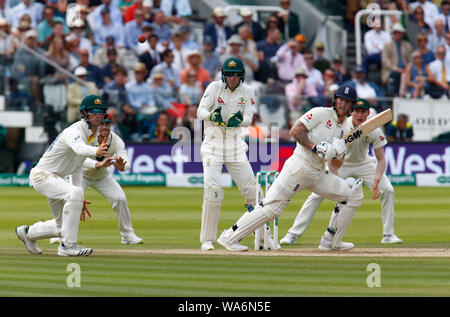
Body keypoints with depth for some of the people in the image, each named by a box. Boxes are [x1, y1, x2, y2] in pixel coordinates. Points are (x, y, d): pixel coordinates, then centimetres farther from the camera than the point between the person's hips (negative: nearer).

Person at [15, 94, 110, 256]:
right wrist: (96, 151, -70)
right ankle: (67, 245, -30)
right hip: (42, 175, -10)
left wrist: (80, 200, 12)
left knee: (62, 227, 13)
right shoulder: (74, 131, -23)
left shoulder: (92, 133, 6)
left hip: (57, 178, 10)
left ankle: (28, 233, 39)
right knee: (74, 192, -35)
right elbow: (79, 148, -49)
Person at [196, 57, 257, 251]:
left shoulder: (247, 91, 5)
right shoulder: (215, 88, -3)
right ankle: (208, 240, -9)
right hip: (213, 142, -3)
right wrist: (212, 115, -33)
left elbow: (248, 119, -1)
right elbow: (200, 112, -11)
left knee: (252, 190, -3)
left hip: (235, 144, 3)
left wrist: (239, 120, -24)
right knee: (213, 190, -17)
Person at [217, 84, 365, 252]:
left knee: (351, 196, 4)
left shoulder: (342, 129, 19)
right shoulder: (321, 113, -3)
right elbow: (295, 131, -14)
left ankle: (331, 241, 12)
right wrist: (314, 147, -22)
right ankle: (230, 237, -7)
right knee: (271, 207, -14)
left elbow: (336, 162, 18)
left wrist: (339, 153, -3)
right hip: (299, 167, -8)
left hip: (318, 173, 8)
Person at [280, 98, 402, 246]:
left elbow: (381, 160, -17)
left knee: (387, 190, -14)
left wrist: (376, 182, -33)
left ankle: (388, 234, 0)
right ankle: (293, 234, -8)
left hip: (364, 163, 2)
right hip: (341, 163, -2)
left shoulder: (374, 130, -22)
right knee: (317, 193, -14)